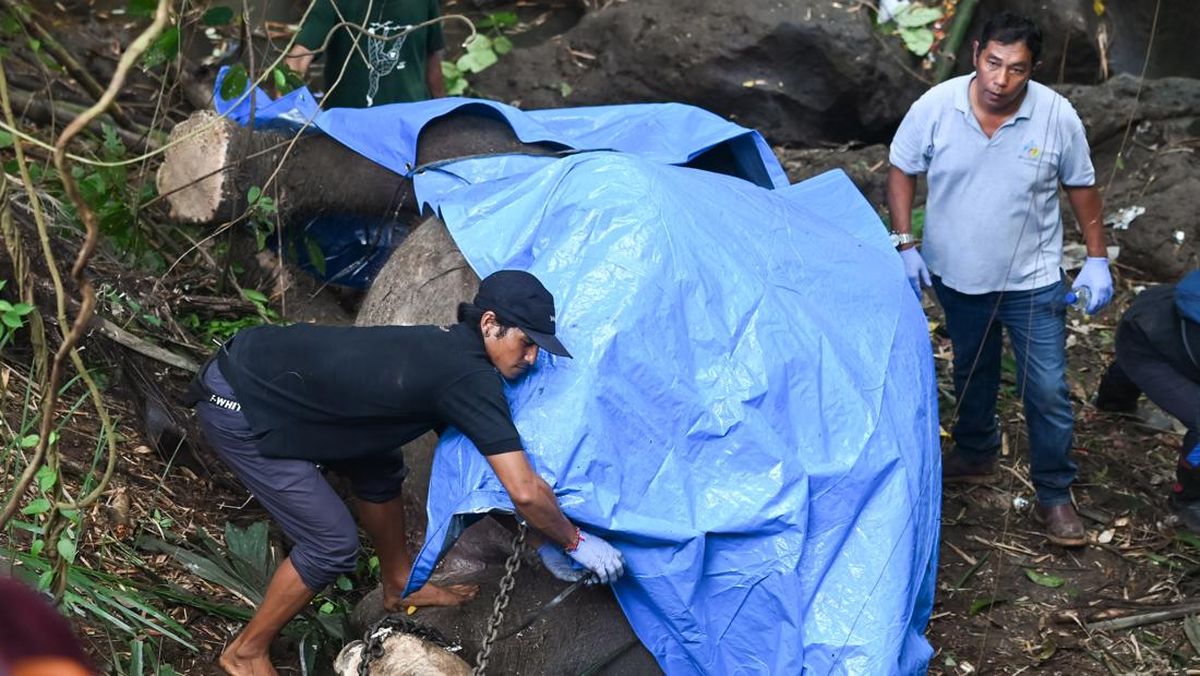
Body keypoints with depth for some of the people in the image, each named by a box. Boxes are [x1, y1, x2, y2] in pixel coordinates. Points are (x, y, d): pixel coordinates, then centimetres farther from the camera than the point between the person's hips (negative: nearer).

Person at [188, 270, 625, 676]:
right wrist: (574, 541, -5)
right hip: (238, 408, -10)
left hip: (266, 369, 10)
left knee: (378, 470, 21)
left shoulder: (445, 351, 8)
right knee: (333, 544, -5)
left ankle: (400, 587, 41)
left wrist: (551, 538, 18)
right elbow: (524, 491, -23)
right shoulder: (471, 378, -21)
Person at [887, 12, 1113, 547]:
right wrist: (905, 244, -8)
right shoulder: (935, 107, -17)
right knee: (972, 375, 23)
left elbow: (1081, 187, -3)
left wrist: (1097, 259, -3)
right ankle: (975, 454, 48)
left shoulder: (1058, 117, -18)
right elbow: (902, 171, -2)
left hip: (1032, 282, -2)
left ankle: (1054, 494, 18)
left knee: (1048, 391, 1)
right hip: (956, 276, 2)